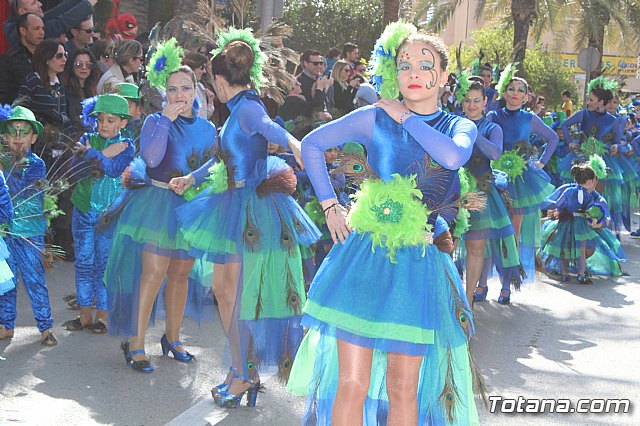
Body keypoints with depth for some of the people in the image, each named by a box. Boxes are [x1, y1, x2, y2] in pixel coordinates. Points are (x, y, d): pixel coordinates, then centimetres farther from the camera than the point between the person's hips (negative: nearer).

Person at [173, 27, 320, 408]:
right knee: (223, 288, 16)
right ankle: (244, 369, 27)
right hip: (236, 206, 10)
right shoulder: (239, 110, 13)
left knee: (240, 295, -1)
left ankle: (244, 378, 12)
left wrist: (293, 143, -59)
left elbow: (270, 128, -39)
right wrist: (192, 178, 39)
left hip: (253, 210, -10)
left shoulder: (247, 108, -16)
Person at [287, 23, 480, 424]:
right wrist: (330, 205, 6)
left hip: (417, 267, 1)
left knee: (403, 389, 5)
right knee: (352, 382, -3)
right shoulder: (375, 118, 3)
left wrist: (405, 117, -9)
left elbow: (453, 156, -18)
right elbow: (312, 144, 11)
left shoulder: (460, 128, 6)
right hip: (364, 259, -1)